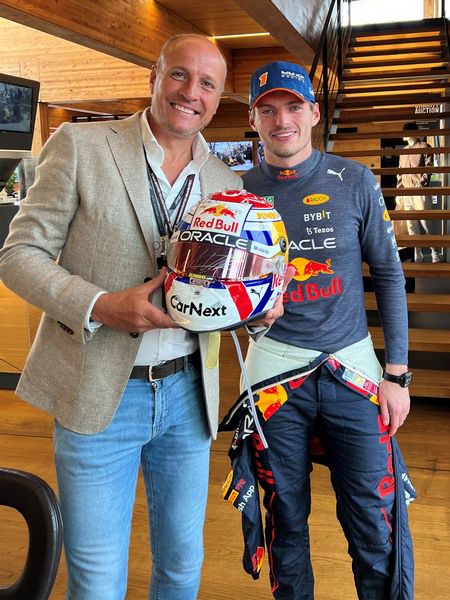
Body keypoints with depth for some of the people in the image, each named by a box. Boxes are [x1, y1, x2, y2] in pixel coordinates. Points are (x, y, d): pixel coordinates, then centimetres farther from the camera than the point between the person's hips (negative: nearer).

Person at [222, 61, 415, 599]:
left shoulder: (354, 182, 1)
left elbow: (388, 274, 4)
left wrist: (397, 373, 0)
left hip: (353, 369, 0)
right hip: (275, 370, 1)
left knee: (376, 528, 2)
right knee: (286, 520, 13)